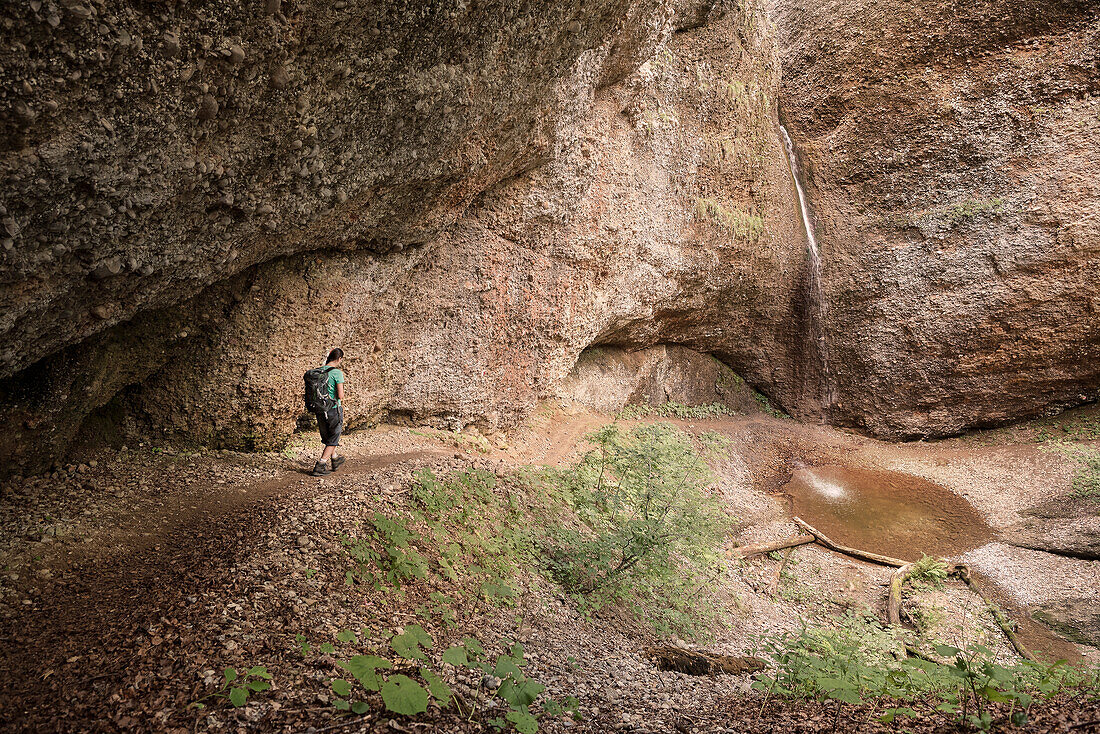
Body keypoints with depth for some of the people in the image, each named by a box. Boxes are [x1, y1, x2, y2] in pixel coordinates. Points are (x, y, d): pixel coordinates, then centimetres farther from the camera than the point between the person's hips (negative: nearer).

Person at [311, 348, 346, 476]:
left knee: (327, 437, 23)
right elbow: (340, 395, -18)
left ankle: (335, 459, 39)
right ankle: (320, 466, 2)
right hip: (333, 409, -6)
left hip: (319, 410, 6)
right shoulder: (337, 372, -15)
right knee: (333, 440, 7)